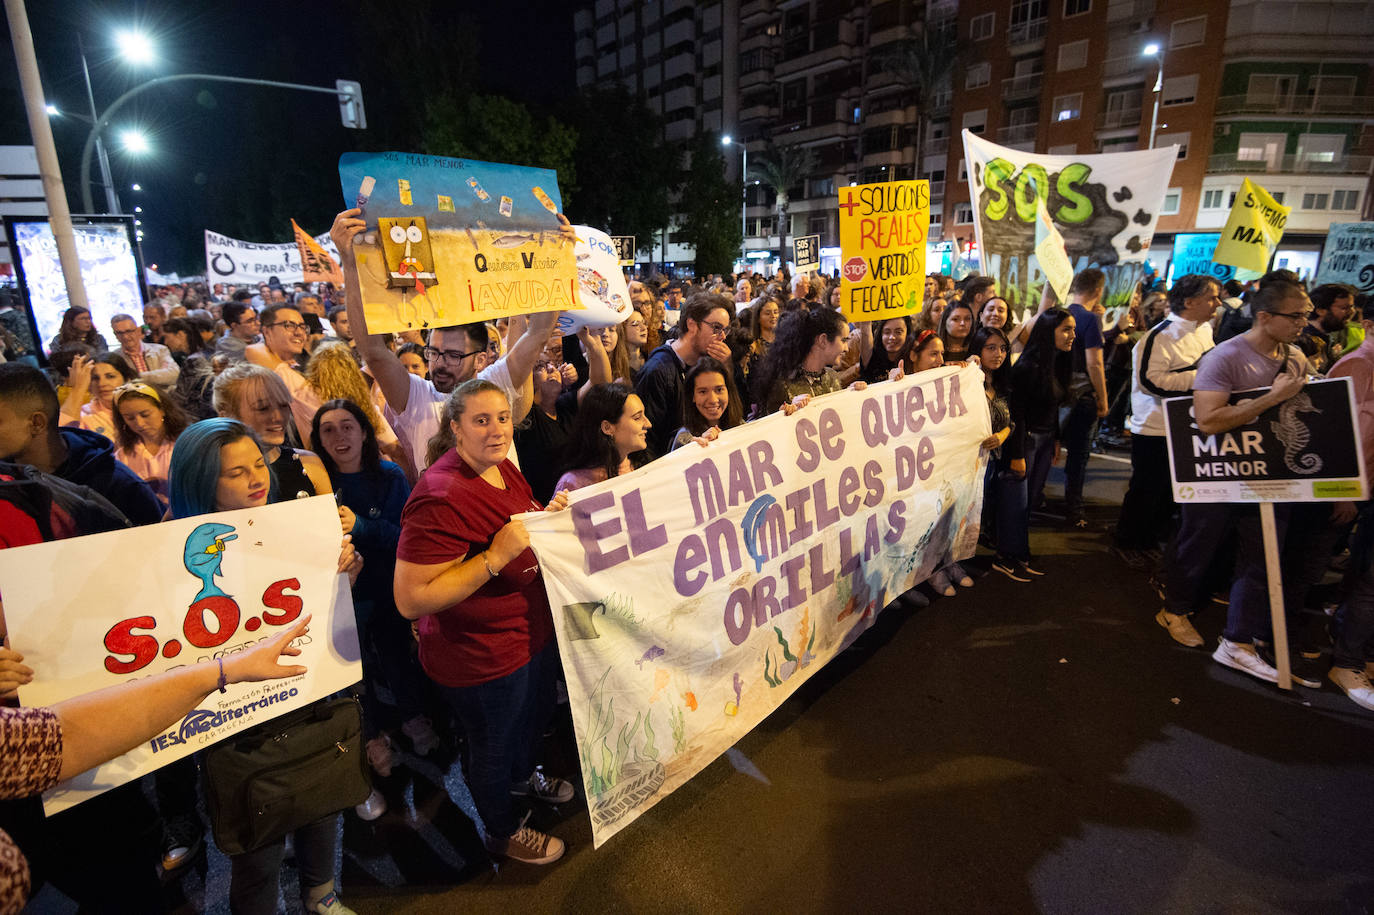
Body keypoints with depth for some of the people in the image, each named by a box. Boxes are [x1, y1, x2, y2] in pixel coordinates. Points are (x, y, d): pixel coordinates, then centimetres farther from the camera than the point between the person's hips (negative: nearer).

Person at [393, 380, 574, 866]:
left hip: (531, 631, 9)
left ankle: (521, 775, 65)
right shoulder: (441, 498, -31)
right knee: (492, 745, 19)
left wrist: (548, 515, -7)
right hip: (482, 657, -9)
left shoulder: (503, 467, -3)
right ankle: (501, 830, 49)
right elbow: (411, 599, -32)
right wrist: (495, 557, -36)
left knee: (535, 712, 33)